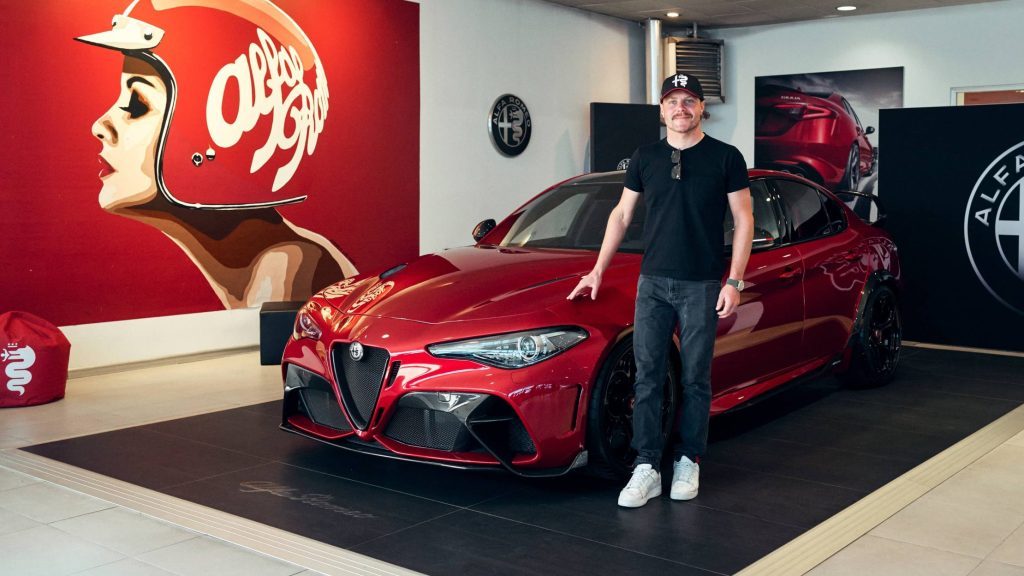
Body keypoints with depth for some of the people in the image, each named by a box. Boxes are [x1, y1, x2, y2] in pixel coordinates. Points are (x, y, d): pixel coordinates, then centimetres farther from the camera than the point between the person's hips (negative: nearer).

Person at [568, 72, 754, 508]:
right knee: (646, 377, -2)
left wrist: (734, 281, -8)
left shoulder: (725, 158, 0)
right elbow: (621, 215, 15)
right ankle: (647, 468, 2)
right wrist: (598, 270, 10)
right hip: (653, 282, 3)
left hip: (701, 286, -2)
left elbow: (744, 221, 0)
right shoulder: (645, 158, 9)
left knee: (695, 379, 5)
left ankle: (687, 462, 18)